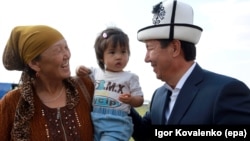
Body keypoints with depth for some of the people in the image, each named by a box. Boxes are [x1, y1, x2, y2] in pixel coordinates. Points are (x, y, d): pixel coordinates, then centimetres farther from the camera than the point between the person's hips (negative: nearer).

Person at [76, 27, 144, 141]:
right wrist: (81, 72, 4)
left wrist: (130, 99, -20)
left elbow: (140, 100, 2)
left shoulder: (130, 77, 1)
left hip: (117, 123, -4)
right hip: (94, 121, 4)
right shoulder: (95, 73, 9)